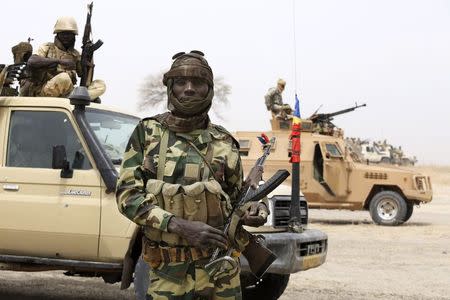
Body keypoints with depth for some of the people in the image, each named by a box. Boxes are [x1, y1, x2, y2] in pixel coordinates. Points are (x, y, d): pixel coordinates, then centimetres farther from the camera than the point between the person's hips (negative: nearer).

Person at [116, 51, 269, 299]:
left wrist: (254, 208, -7)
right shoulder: (147, 133, 1)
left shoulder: (224, 143, 6)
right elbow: (127, 195, -5)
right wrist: (181, 226, -18)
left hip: (220, 267, 2)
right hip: (168, 270, -2)